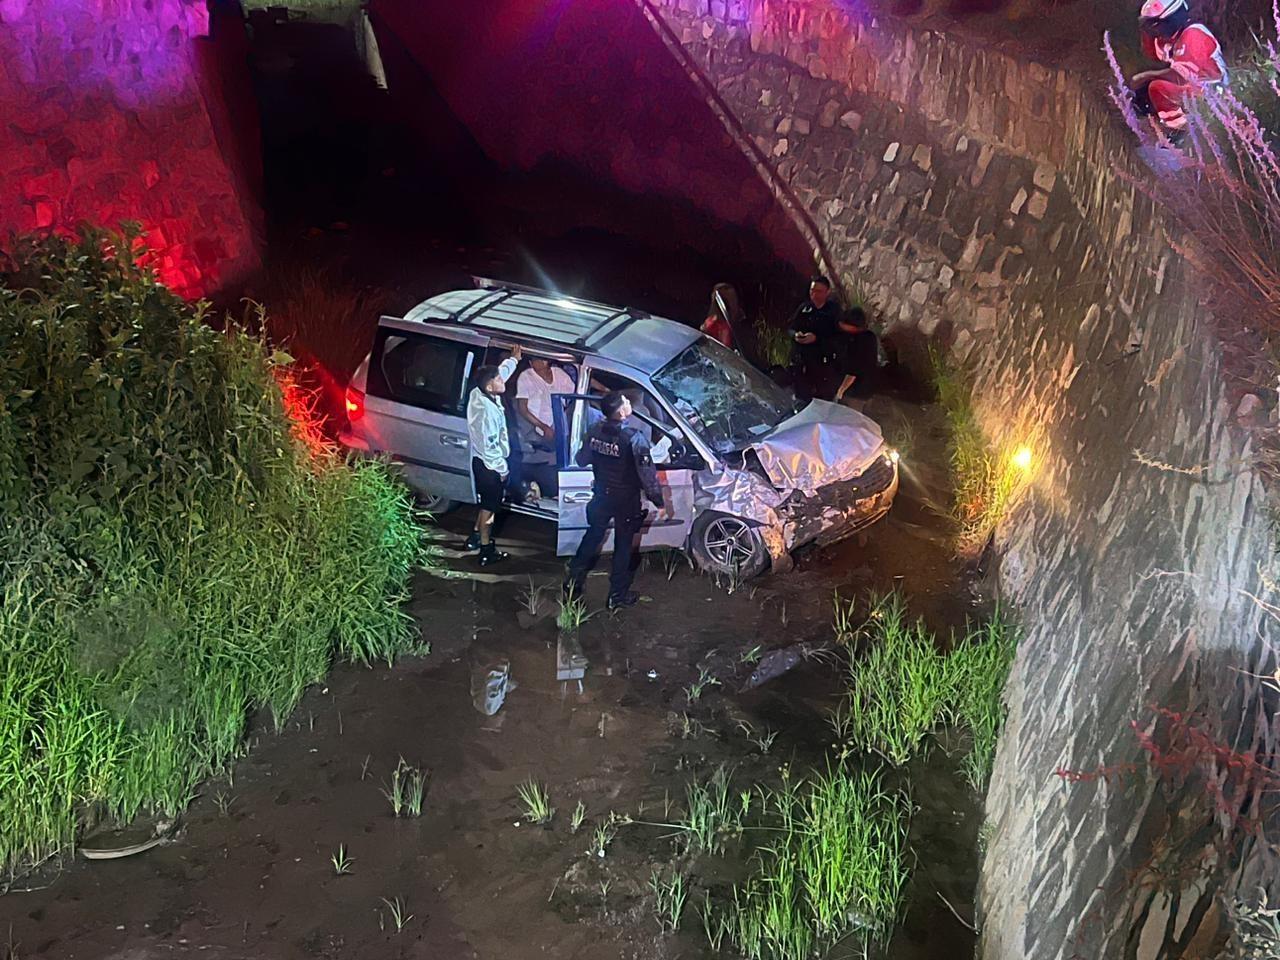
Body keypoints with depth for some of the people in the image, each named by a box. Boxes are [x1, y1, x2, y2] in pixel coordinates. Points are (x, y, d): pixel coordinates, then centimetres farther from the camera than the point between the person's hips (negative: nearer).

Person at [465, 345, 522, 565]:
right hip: (489, 464, -9)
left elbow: (502, 372, 17)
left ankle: (476, 536, 39)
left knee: (488, 502, 25)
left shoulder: (479, 393, -4)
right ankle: (486, 551, 16)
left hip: (483, 461, 9)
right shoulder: (486, 410, -31)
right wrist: (502, 468, -19)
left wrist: (513, 359, 27)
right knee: (489, 505, 4)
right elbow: (488, 445, -28)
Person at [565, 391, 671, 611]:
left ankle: (574, 582, 31)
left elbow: (582, 459, 5)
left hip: (601, 495, 4)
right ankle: (618, 596, 21)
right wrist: (660, 503, -13)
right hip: (626, 500, -4)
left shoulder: (594, 430, -10)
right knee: (623, 545, 11)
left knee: (592, 537, 23)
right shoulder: (634, 438, -27)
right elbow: (648, 474, -23)